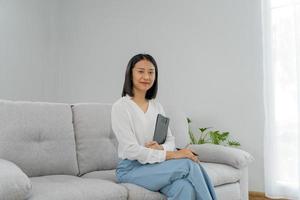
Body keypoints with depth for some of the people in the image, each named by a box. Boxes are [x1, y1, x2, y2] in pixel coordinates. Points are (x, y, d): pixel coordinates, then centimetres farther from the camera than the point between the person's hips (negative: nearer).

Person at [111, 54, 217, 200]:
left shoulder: (157, 106, 11)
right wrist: (171, 155, -20)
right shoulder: (120, 107, -8)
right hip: (131, 169, -5)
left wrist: (161, 148, -14)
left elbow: (170, 140, 10)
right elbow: (131, 150, -16)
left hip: (154, 165, 5)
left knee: (185, 187, -28)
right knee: (189, 165, -24)